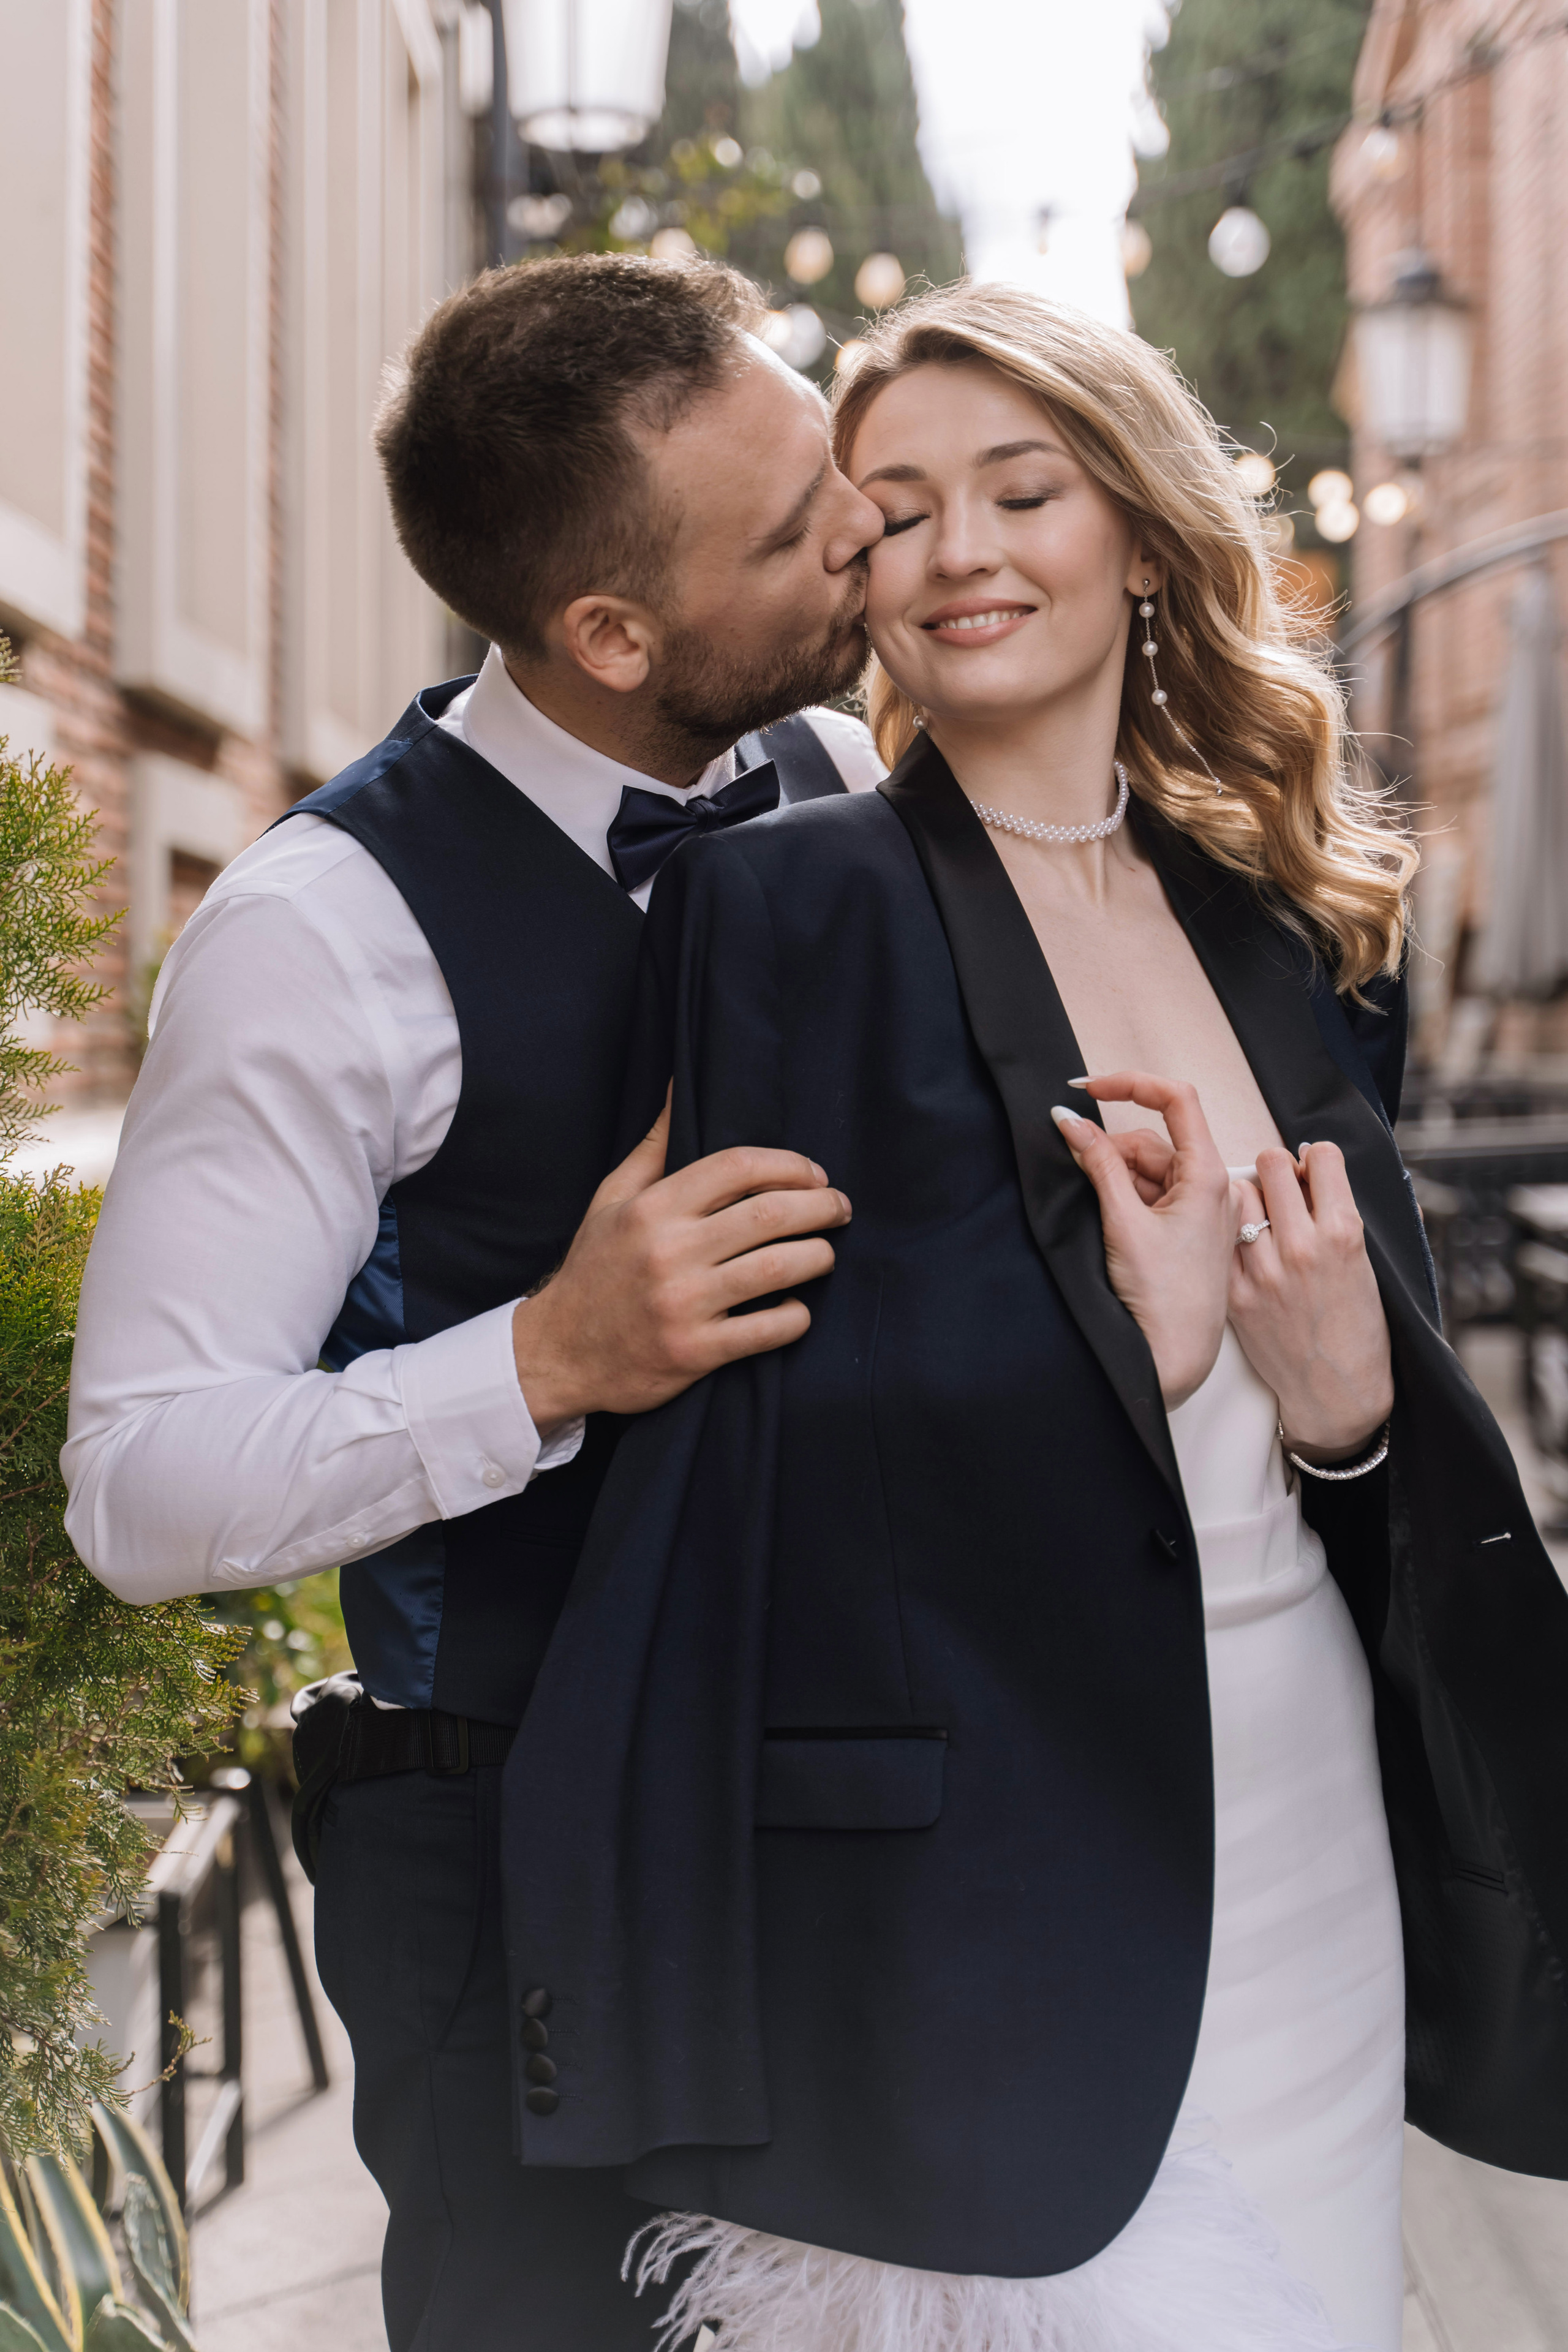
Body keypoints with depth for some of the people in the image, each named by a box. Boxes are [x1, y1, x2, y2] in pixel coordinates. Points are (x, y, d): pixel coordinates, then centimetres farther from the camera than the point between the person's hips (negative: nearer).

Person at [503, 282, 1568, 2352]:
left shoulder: (1298, 927, 9)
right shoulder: (786, 903, -7)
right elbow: (747, 1419, -11)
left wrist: (1346, 1407, -7)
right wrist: (1139, 1340, -19)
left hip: (1314, 1838, 6)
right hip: (988, 1870, -5)